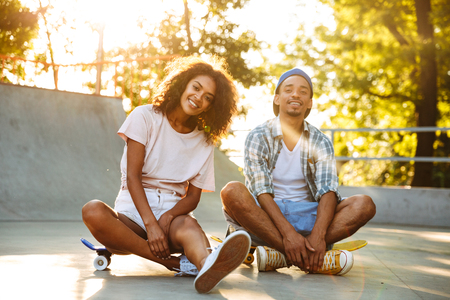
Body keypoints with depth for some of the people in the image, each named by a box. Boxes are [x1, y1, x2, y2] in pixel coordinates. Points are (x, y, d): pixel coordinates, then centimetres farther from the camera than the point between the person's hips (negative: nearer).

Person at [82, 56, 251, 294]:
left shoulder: (204, 143, 11)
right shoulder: (145, 117, 2)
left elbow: (193, 196, 6)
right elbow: (132, 176, -7)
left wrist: (168, 216, -18)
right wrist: (150, 224, -22)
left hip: (172, 213, 1)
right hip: (132, 212, -1)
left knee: (188, 225, -35)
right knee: (93, 211, -34)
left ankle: (207, 264, -71)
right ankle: (178, 263, -35)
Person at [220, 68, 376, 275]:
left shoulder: (320, 142, 6)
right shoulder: (258, 137, -1)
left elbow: (328, 191, -9)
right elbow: (261, 192, -13)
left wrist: (318, 235, -28)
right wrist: (287, 232, -29)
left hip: (307, 217, 2)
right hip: (265, 215, -2)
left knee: (364, 205, -19)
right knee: (232, 192, -33)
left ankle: (283, 257, -30)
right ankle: (315, 258, -36)